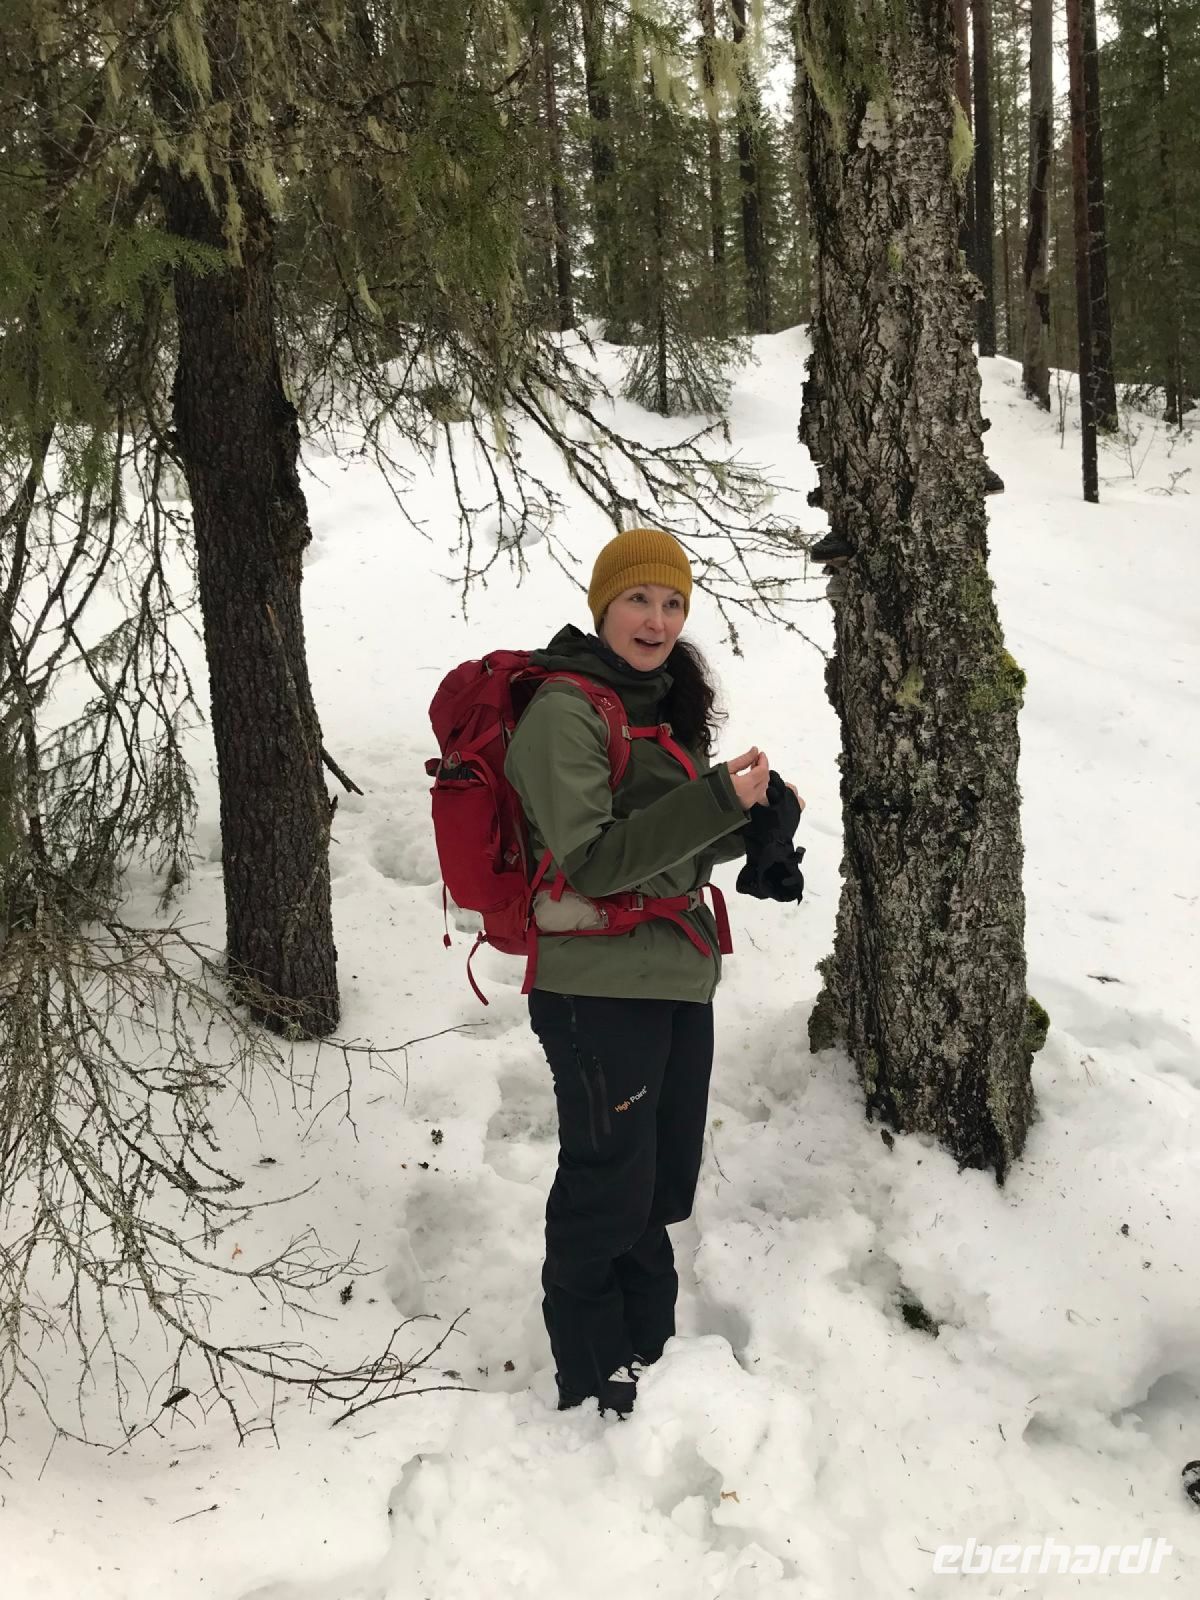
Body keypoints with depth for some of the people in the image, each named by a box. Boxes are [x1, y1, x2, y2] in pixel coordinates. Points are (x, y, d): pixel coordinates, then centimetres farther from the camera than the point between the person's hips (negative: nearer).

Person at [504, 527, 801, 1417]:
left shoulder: (662, 703, 12)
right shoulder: (564, 711, -15)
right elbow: (593, 861, -22)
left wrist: (751, 815, 0)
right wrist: (715, 800, -26)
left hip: (678, 976, 9)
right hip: (599, 990, -9)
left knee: (663, 1181, 19)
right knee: (607, 1192, 2)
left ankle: (649, 1353, 36)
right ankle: (593, 1384, 19)